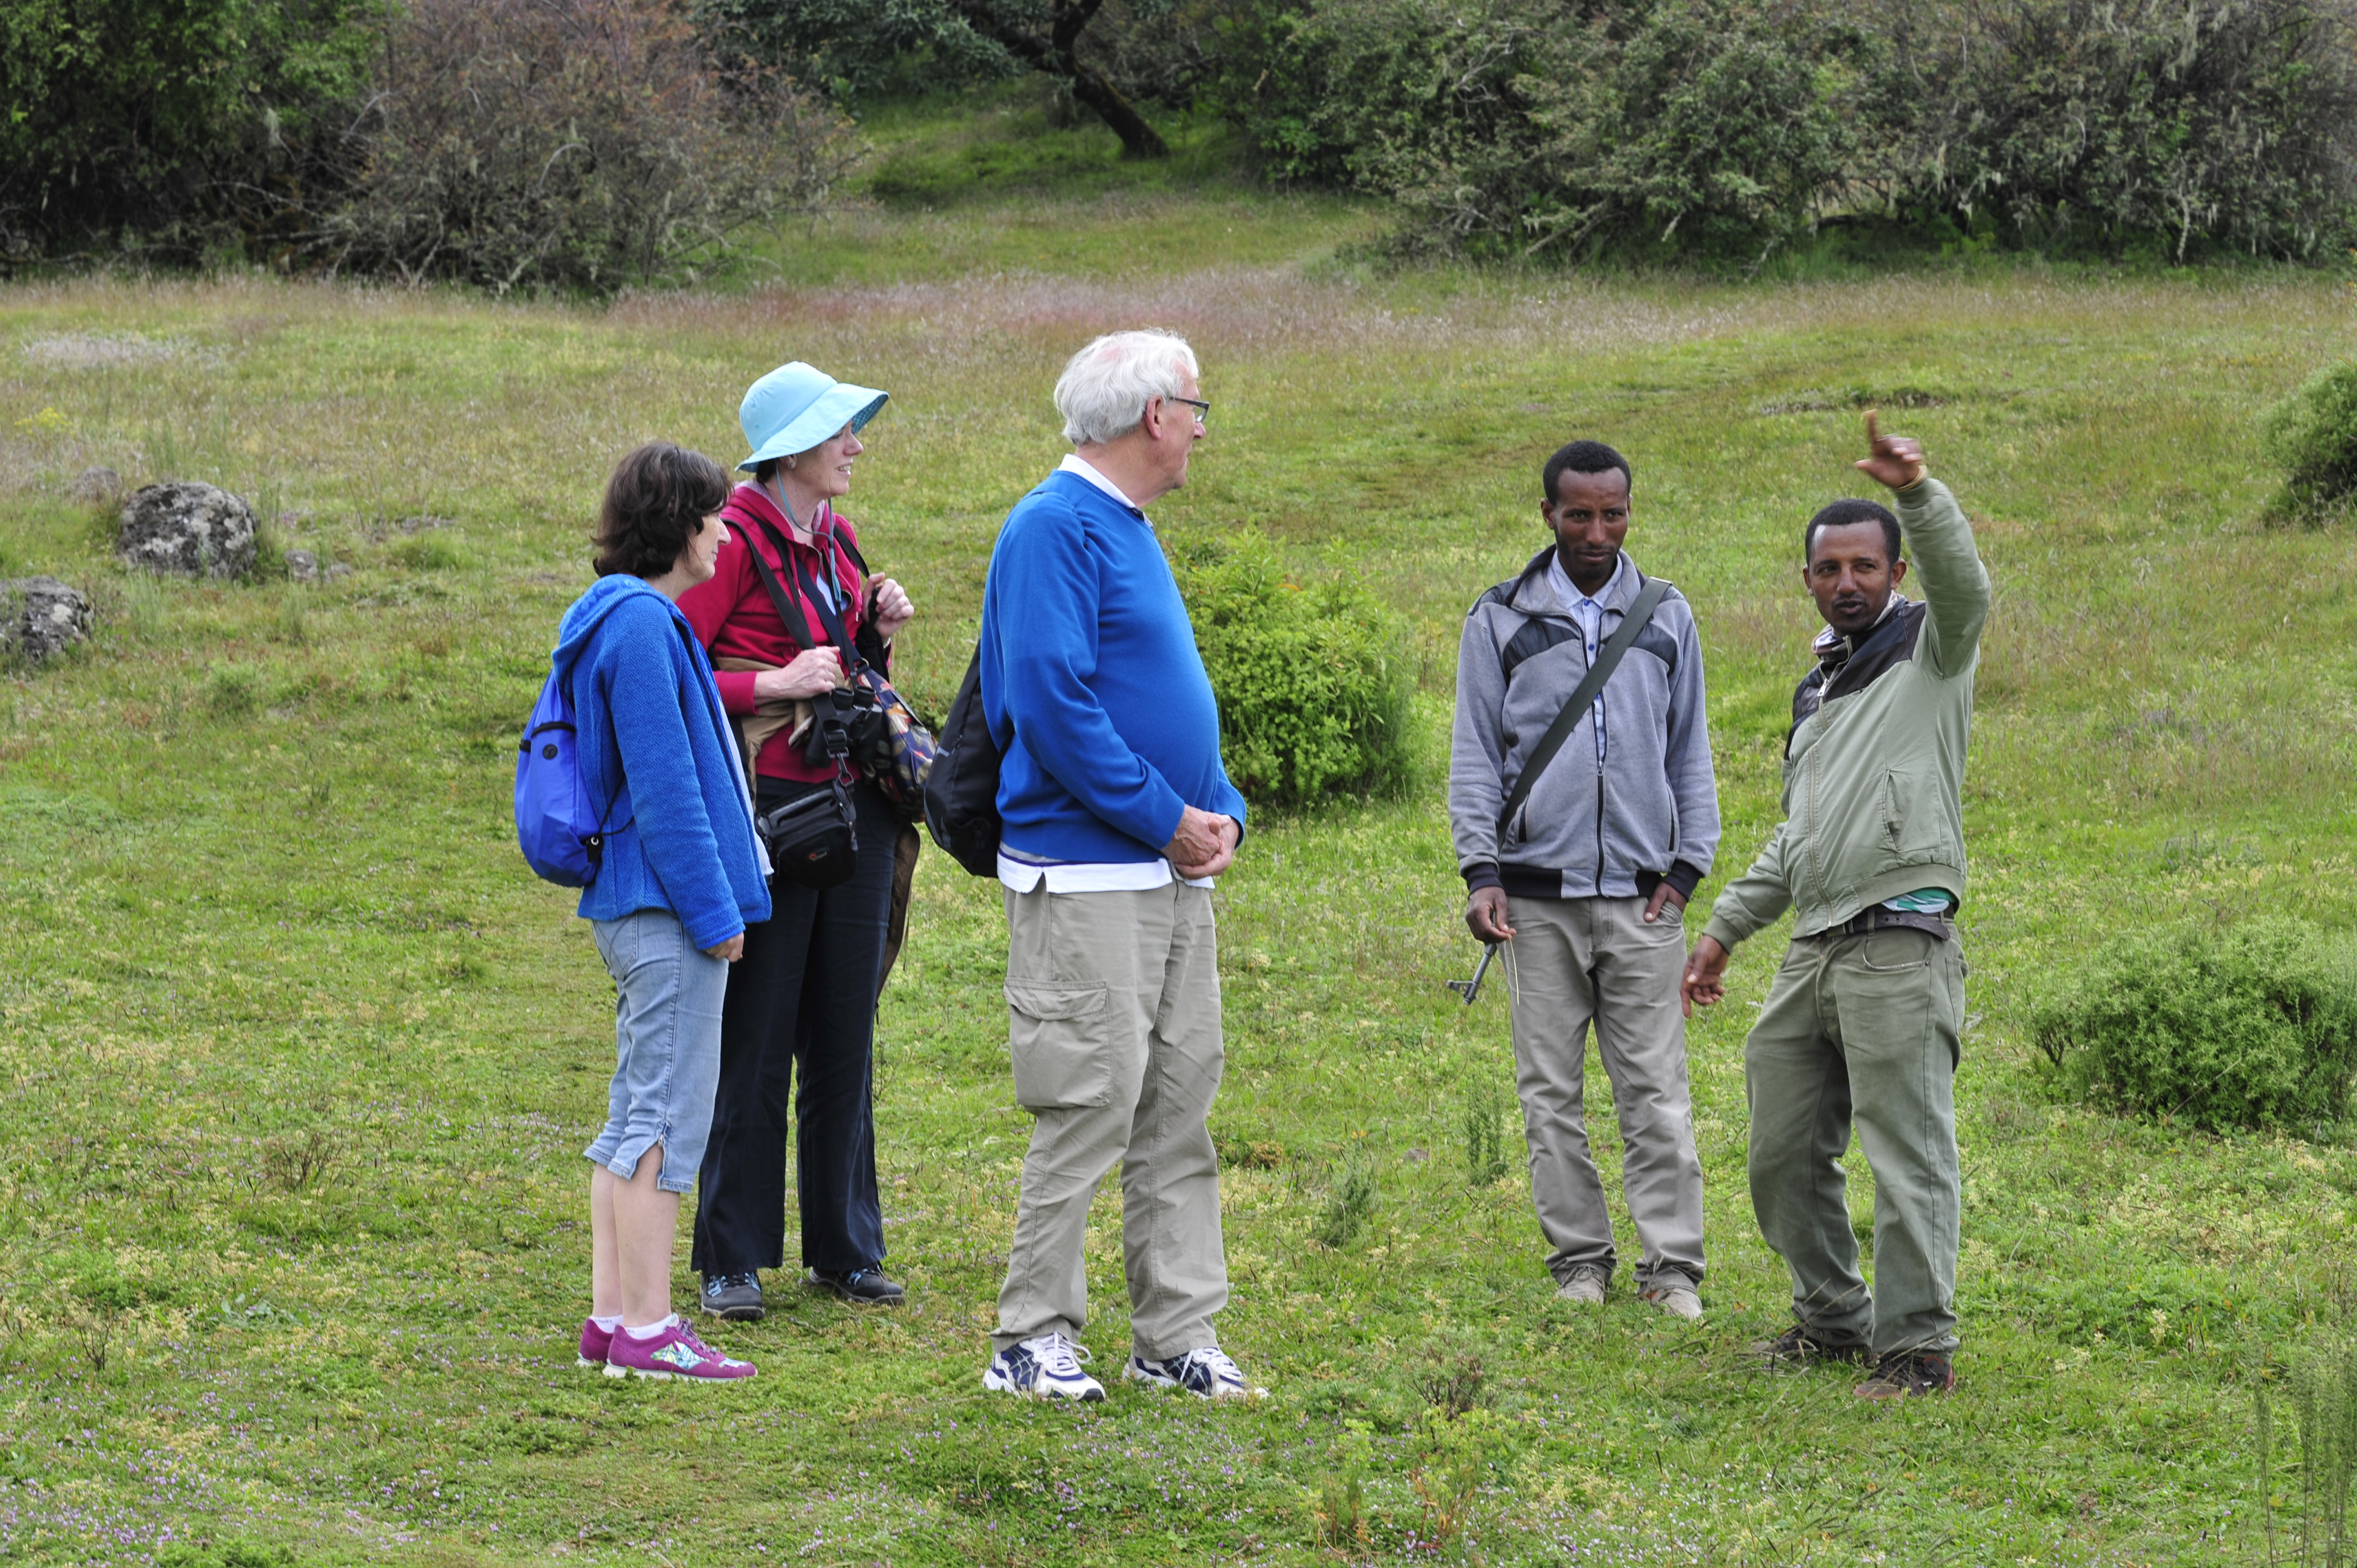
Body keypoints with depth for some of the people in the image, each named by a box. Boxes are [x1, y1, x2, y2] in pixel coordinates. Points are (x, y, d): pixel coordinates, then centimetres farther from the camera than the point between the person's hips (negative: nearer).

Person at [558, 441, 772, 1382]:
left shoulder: (633, 618, 16)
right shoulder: (641, 624, -16)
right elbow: (663, 785, -19)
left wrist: (718, 896, 21)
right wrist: (713, 908, -16)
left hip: (633, 904, 11)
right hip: (666, 911, -11)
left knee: (637, 1118, 13)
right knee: (666, 1116, -7)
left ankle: (612, 1319, 17)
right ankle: (646, 1329, -4)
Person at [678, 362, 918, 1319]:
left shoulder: (837, 541, 14)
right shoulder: (738, 541, -10)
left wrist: (878, 630, 6)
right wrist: (771, 683, -21)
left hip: (854, 805, 7)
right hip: (770, 802, -7)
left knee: (845, 1037, 11)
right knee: (755, 1040, -2)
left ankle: (845, 1249, 20)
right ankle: (730, 1260, 6)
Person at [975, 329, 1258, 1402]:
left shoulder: (1130, 530, 18)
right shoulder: (1054, 528, -13)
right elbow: (1052, 700, -20)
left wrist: (1221, 811, 8)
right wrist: (1166, 818, -16)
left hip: (1173, 871, 10)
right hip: (1086, 879, -10)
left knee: (1180, 1107, 10)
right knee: (1090, 1107, -8)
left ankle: (1176, 1334, 16)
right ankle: (1031, 1340, 0)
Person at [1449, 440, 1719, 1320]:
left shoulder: (1666, 618, 11)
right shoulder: (1501, 620, 7)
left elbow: (1691, 752, 14)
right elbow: (1475, 754, 6)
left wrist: (1687, 865, 3)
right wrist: (1481, 871, -5)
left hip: (1640, 894, 0)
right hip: (1539, 893, 0)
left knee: (1655, 1087, -3)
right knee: (1550, 1089, 2)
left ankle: (1672, 1265, 0)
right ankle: (1579, 1258, 9)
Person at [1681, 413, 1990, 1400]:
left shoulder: (1930, 650, 2)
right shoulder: (1816, 687, 24)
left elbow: (1964, 587, -22)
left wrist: (1918, 492, -37)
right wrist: (1725, 928, 27)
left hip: (1899, 948, -8)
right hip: (1813, 950, 8)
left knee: (1908, 1155, -9)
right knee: (1784, 1154, 11)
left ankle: (1917, 1347, -7)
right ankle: (1833, 1320, 24)